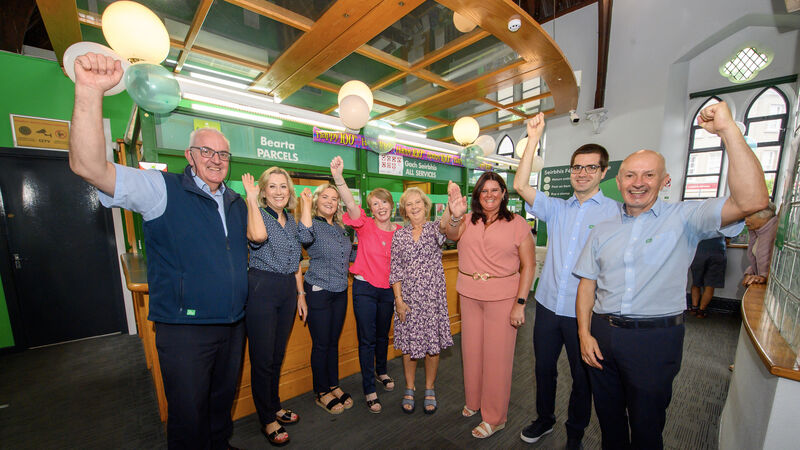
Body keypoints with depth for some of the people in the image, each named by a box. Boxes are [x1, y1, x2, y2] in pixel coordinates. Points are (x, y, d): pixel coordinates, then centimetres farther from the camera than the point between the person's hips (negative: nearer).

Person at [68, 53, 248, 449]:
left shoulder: (236, 202, 8)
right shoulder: (163, 190, -9)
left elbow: (256, 240, 20)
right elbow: (88, 166, -25)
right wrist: (90, 91, -34)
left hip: (233, 325, 6)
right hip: (185, 329, -5)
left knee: (222, 402, 25)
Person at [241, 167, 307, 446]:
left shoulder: (291, 220, 11)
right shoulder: (256, 213, -8)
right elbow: (257, 235, -35)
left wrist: (301, 294, 14)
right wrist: (251, 199, -22)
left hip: (288, 290, 6)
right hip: (262, 289, -6)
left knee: (278, 355, 19)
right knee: (263, 358, 6)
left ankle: (275, 407, 39)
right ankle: (267, 420, 26)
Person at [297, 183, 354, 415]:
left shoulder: (340, 228, 10)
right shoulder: (313, 224, -9)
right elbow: (305, 237, -33)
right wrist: (306, 207, -27)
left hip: (340, 292, 6)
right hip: (319, 291, -6)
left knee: (334, 341, 17)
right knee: (321, 344, 6)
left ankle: (334, 386, 34)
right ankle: (322, 393, 25)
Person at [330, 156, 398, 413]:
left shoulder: (399, 232, 1)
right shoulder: (365, 226, -9)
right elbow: (350, 204, -28)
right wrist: (338, 177, -42)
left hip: (388, 290, 4)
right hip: (365, 288, -3)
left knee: (383, 335, 21)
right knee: (367, 339, 4)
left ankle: (381, 371, 47)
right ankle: (369, 390, 21)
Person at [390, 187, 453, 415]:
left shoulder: (434, 228, -3)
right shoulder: (399, 236, 1)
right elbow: (395, 270, 1)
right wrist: (399, 299, -6)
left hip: (433, 296, 0)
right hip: (407, 297, 1)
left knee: (433, 342, 11)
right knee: (409, 344, 11)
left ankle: (430, 390, 34)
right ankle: (409, 390, 34)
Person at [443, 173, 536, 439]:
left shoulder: (518, 224, -5)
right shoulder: (468, 221, 3)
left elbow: (528, 265, -6)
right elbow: (451, 234, -17)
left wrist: (520, 303, -12)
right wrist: (454, 215, -39)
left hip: (502, 297, -3)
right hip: (469, 295, 4)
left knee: (497, 355, 7)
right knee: (471, 350, 17)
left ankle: (494, 418, 30)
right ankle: (474, 401, 42)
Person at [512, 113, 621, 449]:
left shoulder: (616, 212, -3)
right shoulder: (557, 209, 5)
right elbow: (520, 185, -6)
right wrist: (533, 139, -7)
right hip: (548, 304, 3)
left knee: (582, 376, 17)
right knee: (544, 367, 19)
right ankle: (544, 419, 43)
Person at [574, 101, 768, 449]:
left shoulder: (683, 219, -3)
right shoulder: (603, 230, 5)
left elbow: (752, 201, -22)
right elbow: (587, 283, 5)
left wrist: (728, 130, -22)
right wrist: (585, 334, -3)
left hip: (654, 339, -3)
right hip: (602, 334, 3)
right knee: (608, 417, 20)